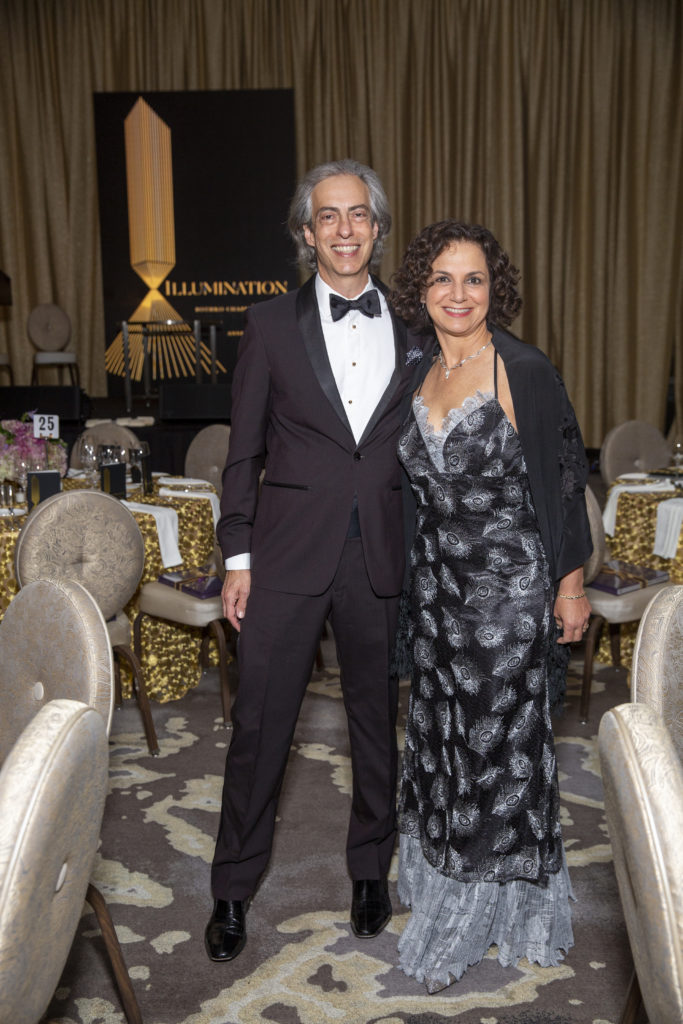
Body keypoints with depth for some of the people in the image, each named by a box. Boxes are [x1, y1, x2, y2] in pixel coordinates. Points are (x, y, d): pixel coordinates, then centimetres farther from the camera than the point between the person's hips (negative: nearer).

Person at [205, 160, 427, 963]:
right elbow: (244, 449, 2)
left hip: (382, 557, 2)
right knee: (259, 723, 5)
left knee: (378, 717, 14)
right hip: (288, 555, -1)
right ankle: (234, 887, 25)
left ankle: (370, 869, 35)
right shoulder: (272, 324, 2)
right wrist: (236, 555, -3)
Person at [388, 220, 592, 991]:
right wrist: (420, 572, 15)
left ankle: (473, 921, 25)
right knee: (441, 732, 16)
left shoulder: (526, 372, -13)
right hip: (435, 582, 6)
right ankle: (443, 882, 38)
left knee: (498, 741, 6)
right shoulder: (419, 374, 5)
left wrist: (571, 582, -6)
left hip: (508, 587, -6)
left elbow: (564, 481, -8)